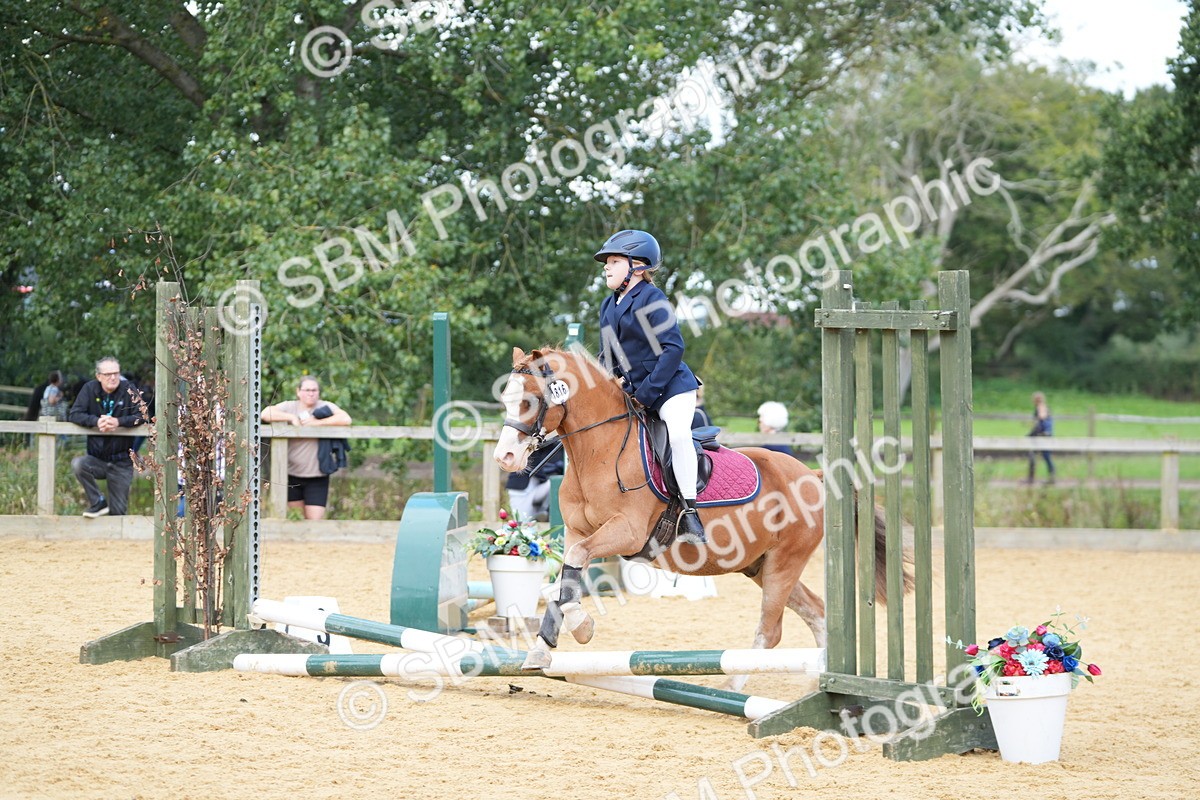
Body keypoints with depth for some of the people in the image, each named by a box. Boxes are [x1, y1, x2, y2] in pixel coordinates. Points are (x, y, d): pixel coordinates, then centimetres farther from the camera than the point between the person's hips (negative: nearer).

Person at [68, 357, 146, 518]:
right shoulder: (90, 389, -1)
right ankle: (98, 503, -14)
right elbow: (74, 415, -8)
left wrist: (118, 422, -29)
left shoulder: (128, 389, -5)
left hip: (122, 463, -1)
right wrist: (96, 421, -26)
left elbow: (142, 416, -11)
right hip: (96, 460, 1)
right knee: (77, 464, -31)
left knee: (118, 512, -2)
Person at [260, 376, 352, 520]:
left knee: (315, 520, -6)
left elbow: (346, 419, -15)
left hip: (317, 476, -1)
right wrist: (292, 418, -16)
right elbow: (266, 414, -11)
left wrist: (317, 422, -18)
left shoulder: (325, 407, 1)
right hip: (292, 475, 1)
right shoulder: (289, 407, 3)